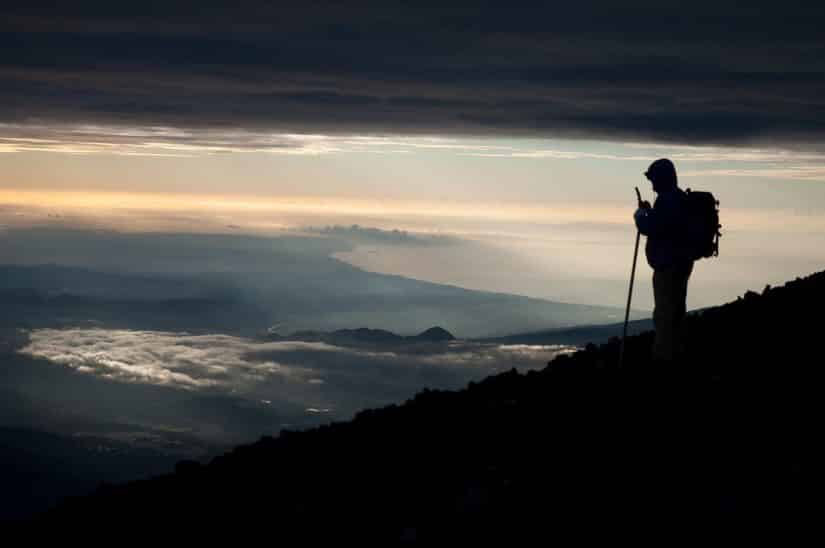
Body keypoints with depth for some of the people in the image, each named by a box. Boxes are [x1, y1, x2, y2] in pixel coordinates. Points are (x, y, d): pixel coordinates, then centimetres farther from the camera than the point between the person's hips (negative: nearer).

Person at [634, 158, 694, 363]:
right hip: (682, 261, 11)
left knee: (663, 313, -8)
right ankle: (675, 350, 22)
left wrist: (641, 213, -3)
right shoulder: (681, 197, 14)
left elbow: (648, 228, -20)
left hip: (668, 265, -10)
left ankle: (664, 354, -8)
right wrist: (649, 211, 17)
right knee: (675, 309, 16)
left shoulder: (666, 200, -18)